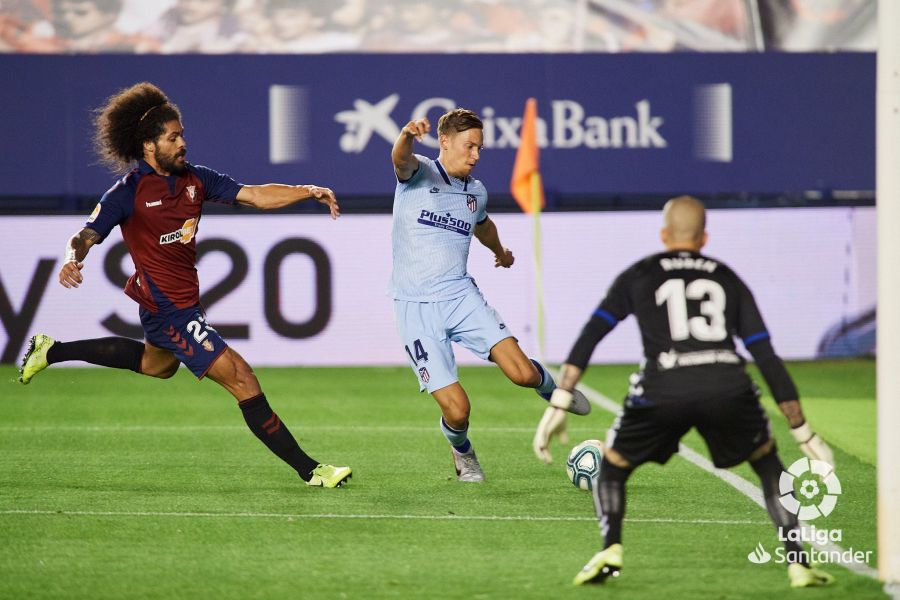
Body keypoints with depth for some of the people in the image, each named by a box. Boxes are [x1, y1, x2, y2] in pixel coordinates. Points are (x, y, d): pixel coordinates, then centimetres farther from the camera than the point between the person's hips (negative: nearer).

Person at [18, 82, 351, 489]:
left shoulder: (194, 179, 1)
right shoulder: (130, 192, -16)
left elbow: (256, 196, -4)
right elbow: (88, 234, -17)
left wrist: (307, 192, -17)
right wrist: (73, 260, -39)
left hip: (182, 301, 10)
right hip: (169, 309, -10)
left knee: (156, 365, 39)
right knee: (242, 380, -14)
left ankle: (51, 351, 49)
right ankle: (309, 470, -11)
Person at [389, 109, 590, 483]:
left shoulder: (476, 192, 11)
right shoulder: (419, 174, -6)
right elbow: (400, 160, -31)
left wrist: (500, 251, 55)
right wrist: (406, 137, -55)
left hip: (461, 295, 4)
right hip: (416, 308, -4)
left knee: (523, 373, -16)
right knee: (457, 410, -12)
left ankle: (551, 389, 23)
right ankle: (462, 452, 25)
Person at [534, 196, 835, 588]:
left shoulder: (638, 276, 21)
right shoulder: (727, 279, 24)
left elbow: (589, 337, 10)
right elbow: (767, 357, 20)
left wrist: (558, 405, 8)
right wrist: (802, 432, 22)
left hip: (664, 391, -1)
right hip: (728, 386, 1)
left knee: (612, 470, 21)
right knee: (769, 468, 25)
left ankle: (611, 549, -4)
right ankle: (798, 563, 13)